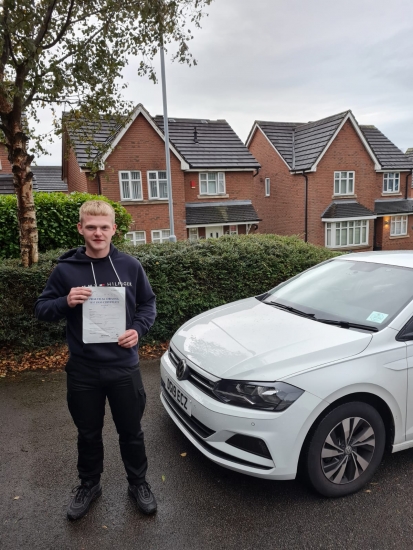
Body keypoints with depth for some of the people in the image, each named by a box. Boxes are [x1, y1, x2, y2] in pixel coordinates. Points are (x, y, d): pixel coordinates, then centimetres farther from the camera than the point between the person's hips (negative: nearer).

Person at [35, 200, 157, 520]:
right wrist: (65, 302, -20)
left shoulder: (130, 266, -4)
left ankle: (138, 483, 40)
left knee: (131, 431, 16)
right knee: (88, 433, 19)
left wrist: (138, 329, -12)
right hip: (83, 370, 0)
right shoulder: (66, 270, -5)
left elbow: (148, 303, 7)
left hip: (124, 368, 0)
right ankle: (89, 484, 45)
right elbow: (41, 310, 0)